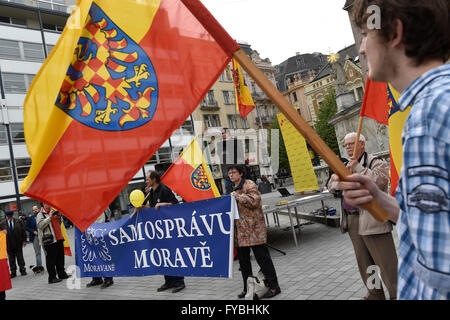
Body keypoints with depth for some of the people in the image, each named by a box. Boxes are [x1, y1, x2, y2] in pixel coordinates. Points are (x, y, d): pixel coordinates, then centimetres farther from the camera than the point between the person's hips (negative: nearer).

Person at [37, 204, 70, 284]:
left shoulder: (53, 211, 17)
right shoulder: (40, 215, -5)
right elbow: (40, 225, -21)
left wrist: (59, 217, 5)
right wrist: (50, 217, -21)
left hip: (59, 239, 8)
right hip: (49, 241, -7)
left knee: (60, 258, 14)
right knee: (51, 259, -4)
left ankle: (62, 273, 25)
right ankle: (52, 277, 3)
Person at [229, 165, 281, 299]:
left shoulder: (249, 185, -8)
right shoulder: (234, 188, 19)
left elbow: (255, 201, -21)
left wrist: (238, 196, -20)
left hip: (253, 228, -9)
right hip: (240, 230, 9)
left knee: (261, 256, -4)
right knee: (243, 259, 13)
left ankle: (274, 286, 7)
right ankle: (247, 288, 25)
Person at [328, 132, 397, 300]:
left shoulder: (377, 162, -2)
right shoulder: (346, 166, 19)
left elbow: (379, 182, -20)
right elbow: (331, 185, 20)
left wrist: (358, 168, -16)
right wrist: (340, 183, -2)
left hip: (372, 219, -7)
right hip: (352, 220, 7)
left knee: (386, 261, -4)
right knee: (363, 261, 14)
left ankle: (396, 294, 7)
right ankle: (374, 293, 27)